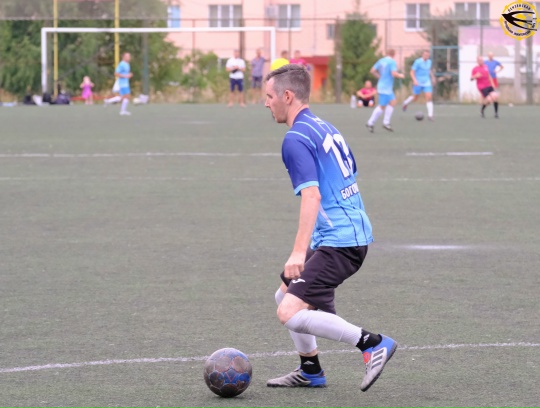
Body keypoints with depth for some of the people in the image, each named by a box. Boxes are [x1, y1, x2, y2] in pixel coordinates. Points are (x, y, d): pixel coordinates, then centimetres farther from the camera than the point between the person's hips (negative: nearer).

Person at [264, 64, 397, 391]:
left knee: (290, 312, -15)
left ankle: (373, 344, -14)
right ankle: (311, 372, 29)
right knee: (286, 294, 22)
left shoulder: (296, 139, -14)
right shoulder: (326, 128, 15)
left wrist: (299, 252, -29)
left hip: (338, 241, -10)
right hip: (353, 232, 10)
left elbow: (312, 195, -24)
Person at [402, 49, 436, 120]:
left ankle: (430, 115, -10)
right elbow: (412, 72, -16)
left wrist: (433, 77, 28)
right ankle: (406, 103, 45)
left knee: (429, 97, -12)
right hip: (418, 83, -4)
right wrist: (414, 80, -29)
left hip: (427, 83, 4)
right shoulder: (417, 62, -15)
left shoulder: (429, 62, 3)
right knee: (415, 98, 10)